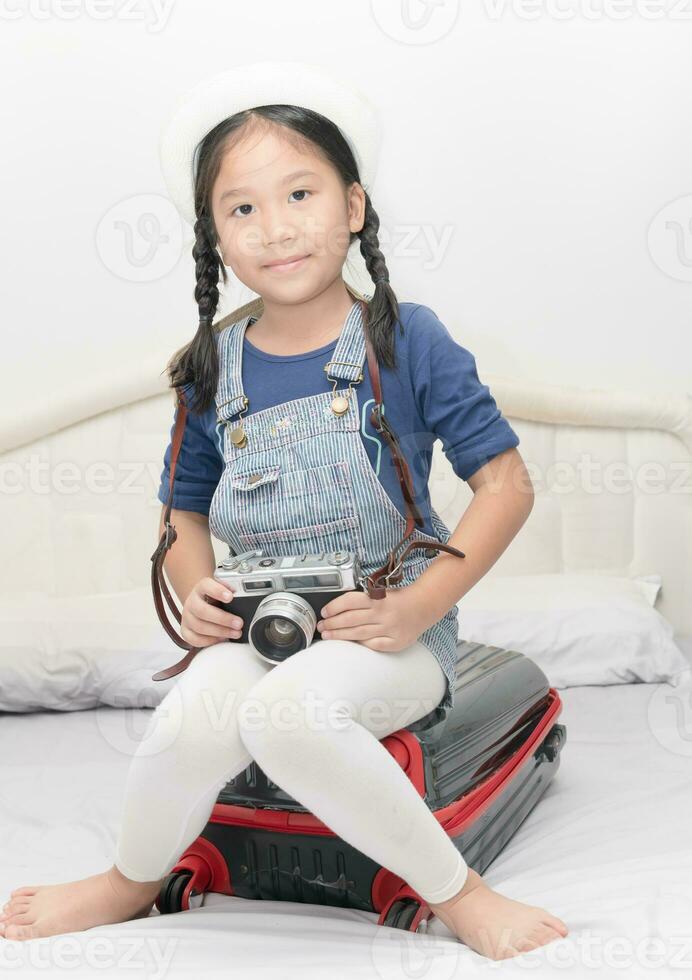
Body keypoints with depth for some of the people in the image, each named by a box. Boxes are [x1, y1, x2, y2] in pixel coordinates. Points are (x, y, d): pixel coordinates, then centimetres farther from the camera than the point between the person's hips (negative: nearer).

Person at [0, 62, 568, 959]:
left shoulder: (407, 338, -7)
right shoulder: (213, 370, 4)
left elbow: (506, 484, -6)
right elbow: (187, 512, 18)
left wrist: (417, 608, -15)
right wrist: (195, 591, -4)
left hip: (391, 625, -3)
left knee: (286, 713, -33)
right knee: (196, 717, -26)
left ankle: (454, 892, -13)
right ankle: (130, 885, 6)